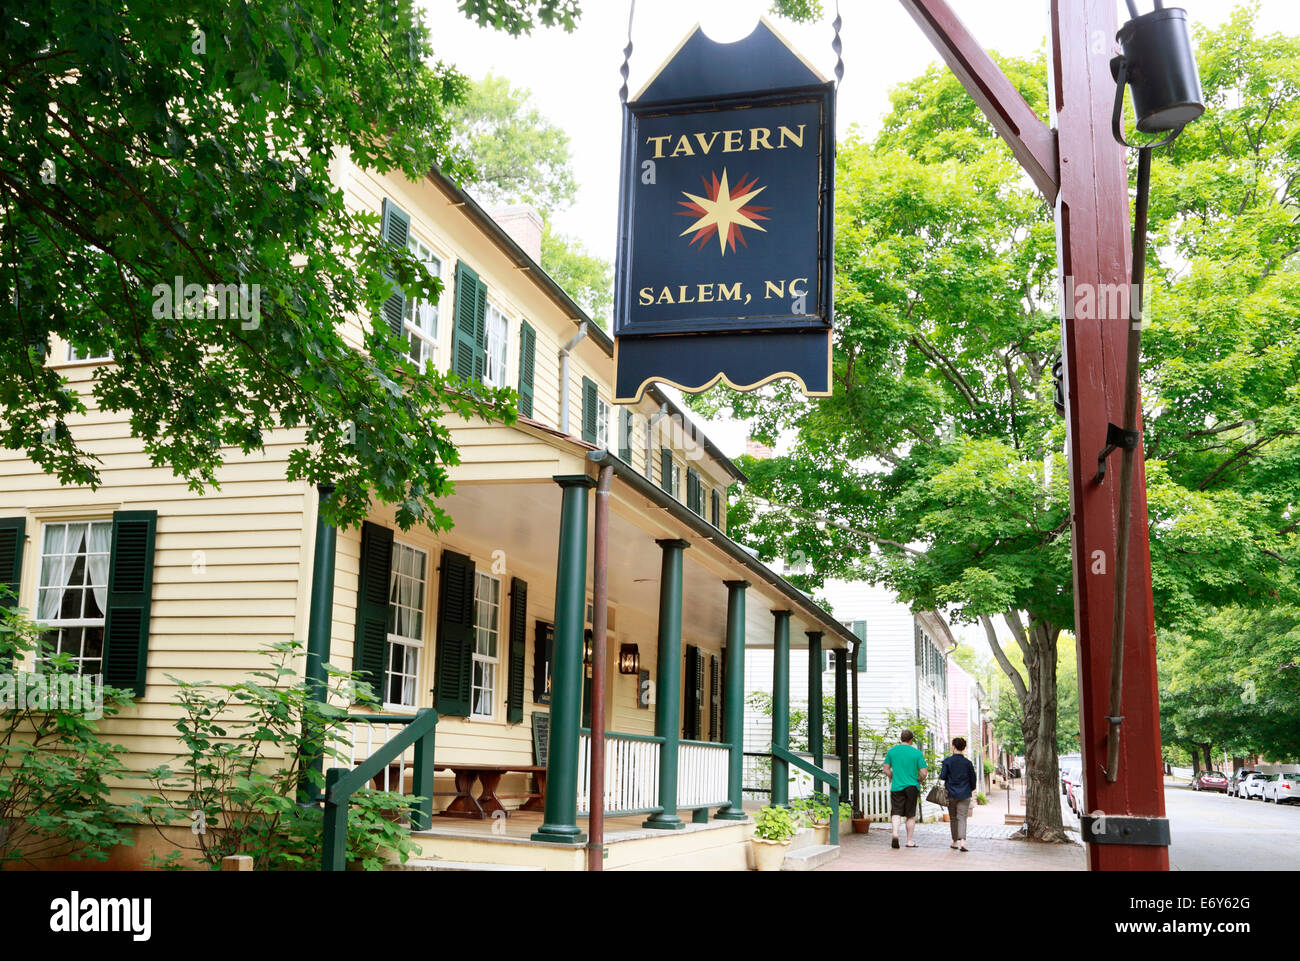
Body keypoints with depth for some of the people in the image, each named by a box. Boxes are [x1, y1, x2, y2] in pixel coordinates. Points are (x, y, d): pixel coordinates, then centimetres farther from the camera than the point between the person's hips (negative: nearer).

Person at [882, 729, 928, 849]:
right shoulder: (917, 753, -3)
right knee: (910, 815, 10)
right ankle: (909, 841, 15)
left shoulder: (892, 751, 2)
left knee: (896, 812, 2)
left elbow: (886, 770, 4)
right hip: (912, 787, -1)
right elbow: (923, 773, -6)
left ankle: (895, 834, -21)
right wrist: (919, 781, 14)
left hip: (896, 786, 1)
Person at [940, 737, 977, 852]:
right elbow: (973, 778, 6)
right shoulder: (968, 762, -1)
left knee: (953, 818, 13)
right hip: (964, 795, 0)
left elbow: (943, 776, -8)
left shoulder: (947, 761, -6)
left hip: (951, 794, 0)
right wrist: (972, 790, 21)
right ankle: (962, 841, -21)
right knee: (962, 818, -3)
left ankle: (955, 842, 20)